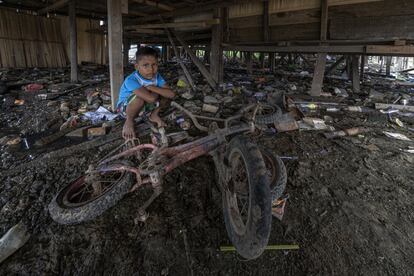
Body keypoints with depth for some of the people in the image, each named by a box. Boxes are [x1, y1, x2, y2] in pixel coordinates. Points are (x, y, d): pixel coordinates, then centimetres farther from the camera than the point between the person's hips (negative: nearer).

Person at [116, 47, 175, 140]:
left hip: (144, 107, 5)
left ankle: (154, 115, 10)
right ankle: (129, 121, -13)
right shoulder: (131, 80, -34)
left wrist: (151, 87, -30)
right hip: (126, 107, -5)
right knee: (139, 97, -39)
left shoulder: (156, 76, -15)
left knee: (166, 93, -12)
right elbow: (151, 98, -46)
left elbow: (171, 94, -25)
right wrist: (157, 92, -24)